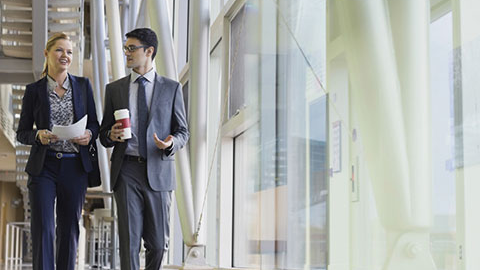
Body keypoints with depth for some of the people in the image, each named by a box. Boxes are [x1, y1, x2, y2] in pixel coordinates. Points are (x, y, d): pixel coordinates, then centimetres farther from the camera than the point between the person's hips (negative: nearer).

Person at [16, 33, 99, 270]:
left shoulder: (83, 85, 7)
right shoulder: (34, 90, 3)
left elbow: (94, 123, 11)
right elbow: (21, 133, 5)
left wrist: (89, 134, -11)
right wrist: (38, 135, -16)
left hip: (75, 168, 2)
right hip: (43, 168, -2)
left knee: (69, 230, 8)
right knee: (43, 230, -9)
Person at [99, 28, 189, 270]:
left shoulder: (171, 88, 8)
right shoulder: (114, 89, 11)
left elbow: (183, 131, 8)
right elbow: (103, 134, 15)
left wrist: (170, 143, -15)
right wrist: (111, 136, -9)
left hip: (158, 171, 0)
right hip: (127, 170, 0)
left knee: (157, 242, 4)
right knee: (129, 240, -5)